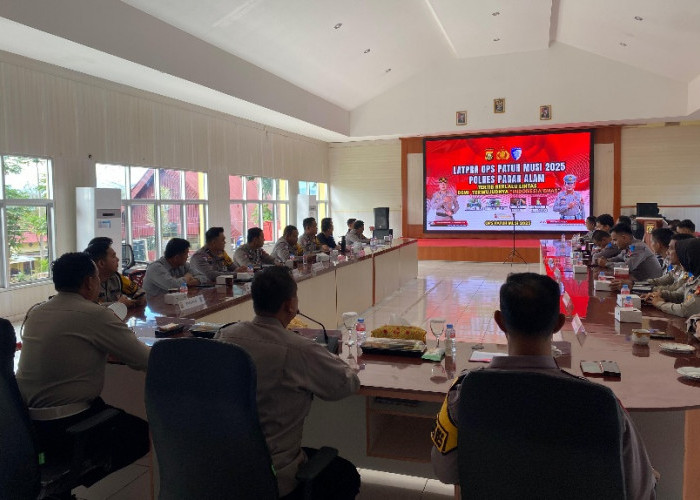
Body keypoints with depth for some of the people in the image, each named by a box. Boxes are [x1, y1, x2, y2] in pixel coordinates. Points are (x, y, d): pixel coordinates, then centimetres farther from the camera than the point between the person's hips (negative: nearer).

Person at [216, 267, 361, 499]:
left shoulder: (225, 335, -8)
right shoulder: (300, 351, -25)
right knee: (348, 476, 20)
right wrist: (329, 357, 10)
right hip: (271, 479, -6)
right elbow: (350, 383, -9)